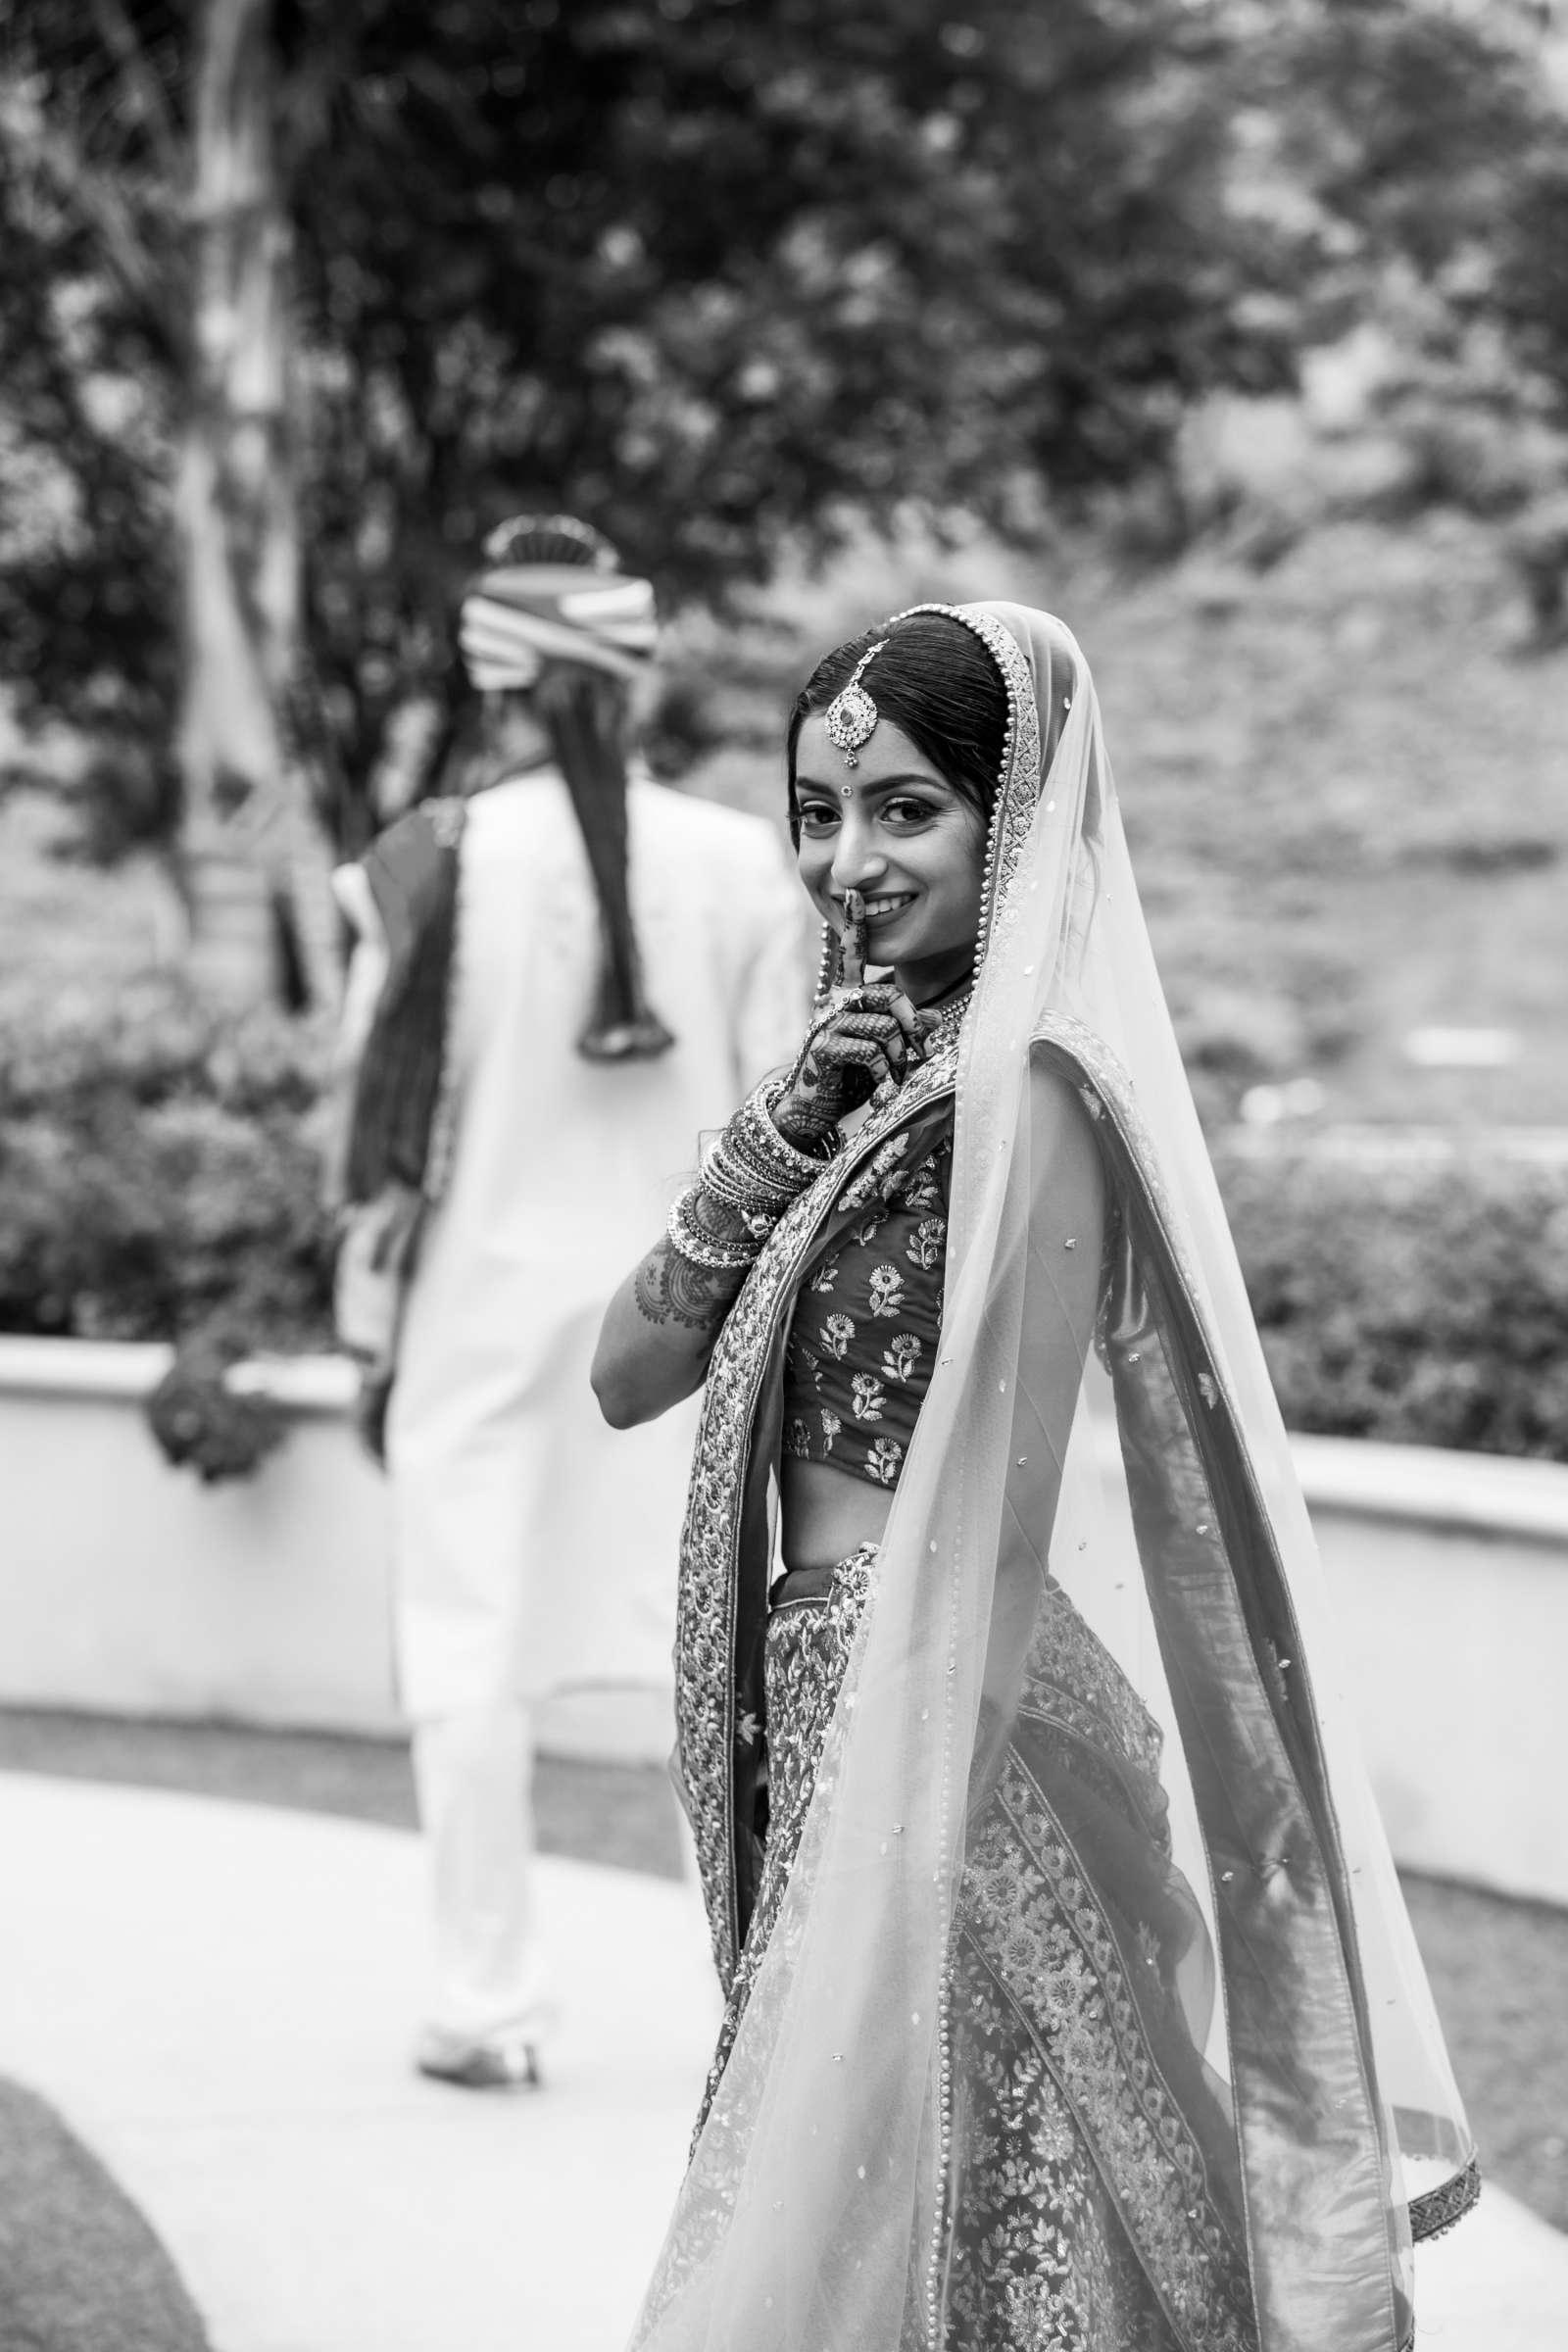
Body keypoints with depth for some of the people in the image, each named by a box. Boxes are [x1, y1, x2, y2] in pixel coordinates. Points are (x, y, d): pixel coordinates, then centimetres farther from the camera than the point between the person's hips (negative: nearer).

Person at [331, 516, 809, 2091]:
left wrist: (370, 1335, 4)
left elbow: (388, 1117, -4)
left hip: (488, 1299, -2)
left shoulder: (433, 866, -7)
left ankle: (488, 2004, 10)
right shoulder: (740, 863, -2)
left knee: (470, 1654, 8)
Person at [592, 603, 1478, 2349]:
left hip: (955, 1744, -9)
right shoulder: (884, 1069, 11)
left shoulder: (1029, 1087, -15)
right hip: (849, 1719, 9)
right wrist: (783, 1129, -6)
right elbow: (630, 1377, 7)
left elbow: (1002, 1529, -17)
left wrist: (904, 1856, -17)